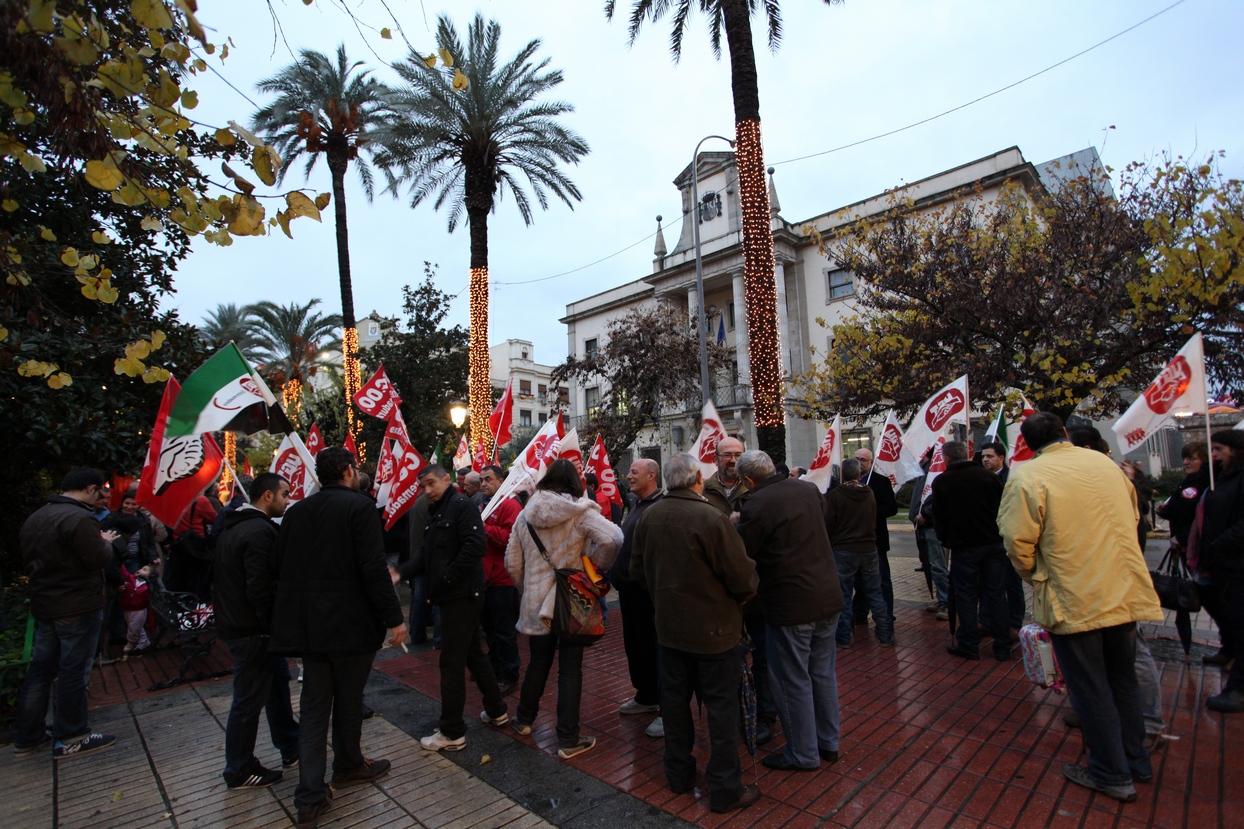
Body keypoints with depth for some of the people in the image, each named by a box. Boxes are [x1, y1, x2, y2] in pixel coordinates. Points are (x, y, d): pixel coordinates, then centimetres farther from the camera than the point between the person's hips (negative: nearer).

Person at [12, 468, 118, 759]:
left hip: (43, 605, 9)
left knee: (40, 669, 16)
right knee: (73, 672, 1)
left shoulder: (34, 518, 9)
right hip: (78, 608, -9)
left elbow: (27, 563, 16)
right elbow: (98, 559, -21)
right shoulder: (79, 518, -22)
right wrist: (106, 541, -4)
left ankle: (27, 737, 25)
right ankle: (70, 739, 10)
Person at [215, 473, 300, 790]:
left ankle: (291, 749, 33)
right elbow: (261, 590, -27)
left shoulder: (233, 527, 11)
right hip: (252, 632, -11)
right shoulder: (259, 531, -23)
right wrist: (278, 629, -16)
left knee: (277, 682, 20)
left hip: (234, 620, 11)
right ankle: (239, 772, 22)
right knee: (249, 700, 5)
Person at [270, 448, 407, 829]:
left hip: (309, 625, 6)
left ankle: (309, 798, 12)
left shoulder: (296, 511, 6)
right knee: (348, 700, 14)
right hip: (351, 623, -5)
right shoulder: (360, 507, -15)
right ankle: (348, 766, 35)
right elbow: (373, 569, -21)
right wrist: (394, 618, -16)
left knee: (313, 705, 12)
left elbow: (279, 566, 10)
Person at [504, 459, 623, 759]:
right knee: (570, 670, 6)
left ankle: (524, 719, 39)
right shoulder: (581, 512, -12)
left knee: (537, 664, 22)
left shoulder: (526, 515, 2)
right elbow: (613, 538, -26)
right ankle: (568, 740, 14)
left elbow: (512, 562, 6)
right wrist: (598, 565, -8)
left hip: (536, 603, 4)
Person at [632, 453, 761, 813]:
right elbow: (742, 576, -19)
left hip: (669, 625, 6)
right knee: (722, 705, 9)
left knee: (675, 698, 19)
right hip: (713, 627, -5)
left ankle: (678, 773, 35)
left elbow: (638, 569, 5)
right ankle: (725, 789, 21)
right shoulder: (711, 517, -24)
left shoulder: (648, 516, -5)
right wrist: (743, 594, 3)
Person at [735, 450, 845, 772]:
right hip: (829, 596, 8)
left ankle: (803, 754, 23)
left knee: (794, 680, 9)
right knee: (823, 672, 20)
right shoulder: (809, 489, 3)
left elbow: (741, 555, -14)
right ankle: (828, 743, 34)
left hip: (791, 603, -7)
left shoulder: (758, 504, -19)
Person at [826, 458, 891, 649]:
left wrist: (829, 545, 8)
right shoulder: (869, 493, 0)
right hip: (869, 549, 4)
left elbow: (828, 525, -9)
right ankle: (886, 635, 17)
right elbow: (874, 521, 13)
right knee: (874, 593, 12)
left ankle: (844, 638, 11)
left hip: (843, 551, -3)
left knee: (844, 596, 5)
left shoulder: (834, 495, -13)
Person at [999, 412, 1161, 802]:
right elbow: (1132, 517, 16)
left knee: (1090, 688, 10)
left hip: (1073, 599, -6)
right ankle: (1136, 762, 37)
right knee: (1123, 679, 23)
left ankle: (1112, 774, 22)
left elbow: (1017, 541, -18)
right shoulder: (1105, 463, 2)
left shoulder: (1027, 477, -17)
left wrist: (1033, 575, 3)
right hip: (1125, 591, 6)